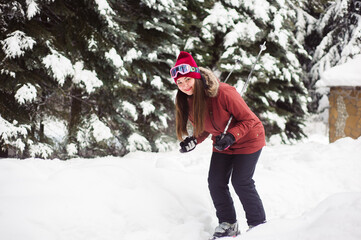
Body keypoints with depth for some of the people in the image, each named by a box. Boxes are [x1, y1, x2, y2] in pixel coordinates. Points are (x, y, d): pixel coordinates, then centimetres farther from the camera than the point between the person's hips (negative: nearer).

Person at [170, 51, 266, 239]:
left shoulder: (223, 93, -32)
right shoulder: (188, 101, -10)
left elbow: (248, 119, -23)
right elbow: (204, 128, 4)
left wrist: (231, 136, -36)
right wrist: (194, 141, -16)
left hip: (247, 139, -7)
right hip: (222, 144, 7)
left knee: (241, 182, -11)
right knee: (215, 183, 1)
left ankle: (258, 225, 6)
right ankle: (228, 225, 17)